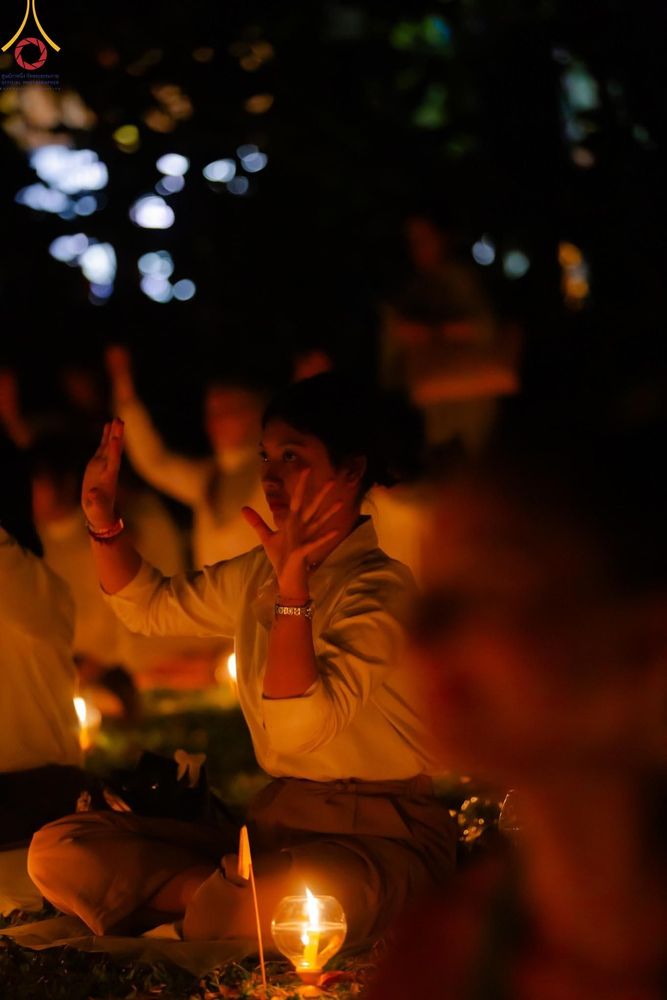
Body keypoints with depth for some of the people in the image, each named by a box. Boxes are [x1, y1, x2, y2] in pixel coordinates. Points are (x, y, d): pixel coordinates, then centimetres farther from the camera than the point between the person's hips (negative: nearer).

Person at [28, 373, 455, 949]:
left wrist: (293, 582, -29)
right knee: (58, 853, -10)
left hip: (379, 836, -7)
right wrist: (103, 520, 14)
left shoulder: (380, 588, -13)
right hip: (277, 822, 7)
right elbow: (150, 606, 30)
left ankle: (217, 897, -12)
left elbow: (298, 727, -25)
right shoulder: (258, 572, 13)